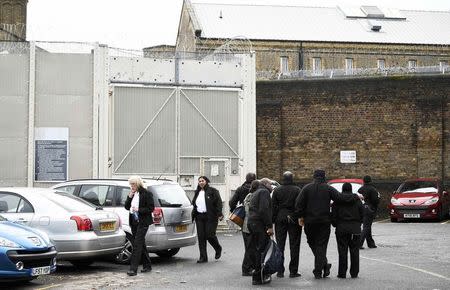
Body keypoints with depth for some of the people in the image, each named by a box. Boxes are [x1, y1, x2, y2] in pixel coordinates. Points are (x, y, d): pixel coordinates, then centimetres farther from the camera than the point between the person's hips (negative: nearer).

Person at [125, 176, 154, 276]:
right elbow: (126, 207, 12)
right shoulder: (132, 194, 12)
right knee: (141, 244, 14)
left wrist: (139, 210, -20)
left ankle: (133, 269, -15)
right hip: (134, 222, 8)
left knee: (137, 244, -12)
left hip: (142, 222, -8)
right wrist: (129, 197, -2)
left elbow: (151, 208, -11)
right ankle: (147, 265, 25)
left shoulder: (146, 194, -8)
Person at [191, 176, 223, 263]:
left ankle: (218, 249, 23)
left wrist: (219, 214, -19)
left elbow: (219, 203, -9)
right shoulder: (197, 192, 16)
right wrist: (192, 215, 13)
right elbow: (193, 204, 21)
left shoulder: (213, 191, -3)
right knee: (201, 237, 2)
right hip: (199, 217, 6)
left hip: (210, 217, -6)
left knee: (210, 235, -7)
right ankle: (203, 257, 6)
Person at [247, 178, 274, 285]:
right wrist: (269, 226, -20)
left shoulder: (255, 193, 24)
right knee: (261, 250, -8)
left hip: (251, 223, 10)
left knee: (256, 249, 14)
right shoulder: (264, 192, -6)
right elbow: (264, 210, -19)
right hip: (259, 224, -10)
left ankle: (257, 274, 21)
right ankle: (258, 277, -8)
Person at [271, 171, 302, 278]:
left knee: (280, 245, 7)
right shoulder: (297, 190, -4)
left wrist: (272, 221, 6)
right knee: (294, 245, 3)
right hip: (294, 220, -2)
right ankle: (293, 271, 2)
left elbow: (273, 207, 3)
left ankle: (280, 270, 5)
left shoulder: (277, 190, 3)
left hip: (280, 219, 2)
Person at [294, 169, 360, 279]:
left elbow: (299, 203, -5)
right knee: (321, 245, 3)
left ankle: (324, 264, 8)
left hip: (310, 222, 0)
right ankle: (318, 271, 2)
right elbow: (341, 198, -8)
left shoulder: (307, 188, 1)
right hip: (324, 221, 0)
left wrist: (300, 216, 3)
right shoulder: (328, 189, -2)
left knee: (312, 243, 15)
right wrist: (356, 196, 3)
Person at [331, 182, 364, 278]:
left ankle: (342, 273, 0)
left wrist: (335, 225, 12)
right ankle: (354, 273, 7)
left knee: (342, 251, 0)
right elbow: (362, 214, 4)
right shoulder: (357, 200, 4)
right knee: (354, 251, 6)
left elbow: (333, 215, -2)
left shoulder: (337, 201, -1)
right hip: (355, 229, 2)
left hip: (341, 228, -1)